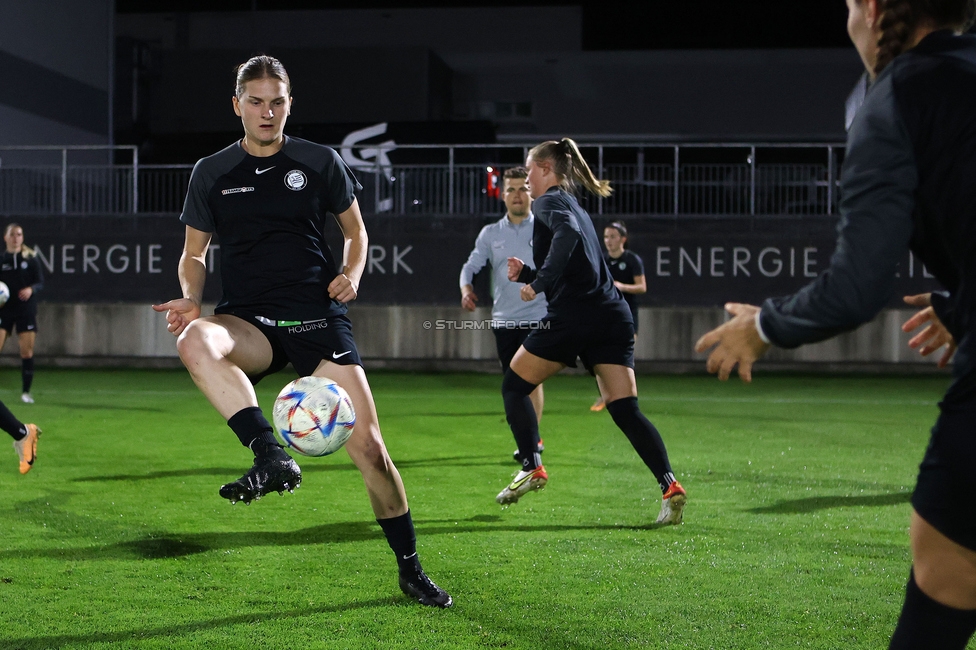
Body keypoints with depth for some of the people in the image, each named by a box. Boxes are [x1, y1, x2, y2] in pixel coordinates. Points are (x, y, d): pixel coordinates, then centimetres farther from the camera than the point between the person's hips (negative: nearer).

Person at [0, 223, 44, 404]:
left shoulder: (31, 259, 2)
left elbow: (40, 282, 1)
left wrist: (31, 289, -19)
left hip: (26, 310, 0)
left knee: (27, 352, 0)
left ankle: (26, 391, 11)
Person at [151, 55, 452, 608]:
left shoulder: (321, 162, 5)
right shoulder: (212, 173, 8)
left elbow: (356, 231, 16)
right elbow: (195, 253, 15)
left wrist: (352, 272, -5)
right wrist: (190, 296, -6)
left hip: (319, 319, -1)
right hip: (249, 321, 1)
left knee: (369, 446, -7)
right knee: (195, 341, -37)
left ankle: (412, 570, 10)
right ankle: (274, 459, -39)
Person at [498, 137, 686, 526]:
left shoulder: (550, 202, 2)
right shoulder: (573, 206, 28)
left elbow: (568, 235, -23)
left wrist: (539, 283, -22)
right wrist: (526, 275, 24)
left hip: (573, 317, -8)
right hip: (612, 317, 8)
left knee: (514, 387, 11)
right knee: (625, 409, 0)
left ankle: (532, 468, 7)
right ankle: (670, 485, -15)